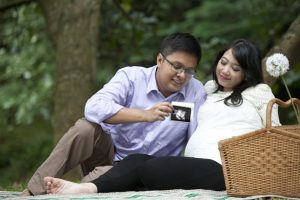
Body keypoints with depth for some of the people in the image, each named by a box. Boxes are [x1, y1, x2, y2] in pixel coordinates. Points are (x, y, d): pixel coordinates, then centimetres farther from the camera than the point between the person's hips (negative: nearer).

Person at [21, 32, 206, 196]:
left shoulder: (197, 92, -4)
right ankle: (33, 193, -27)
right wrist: (145, 115, -38)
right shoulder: (131, 77, -9)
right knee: (86, 128, -30)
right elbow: (94, 108, -27)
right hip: (108, 155, 1)